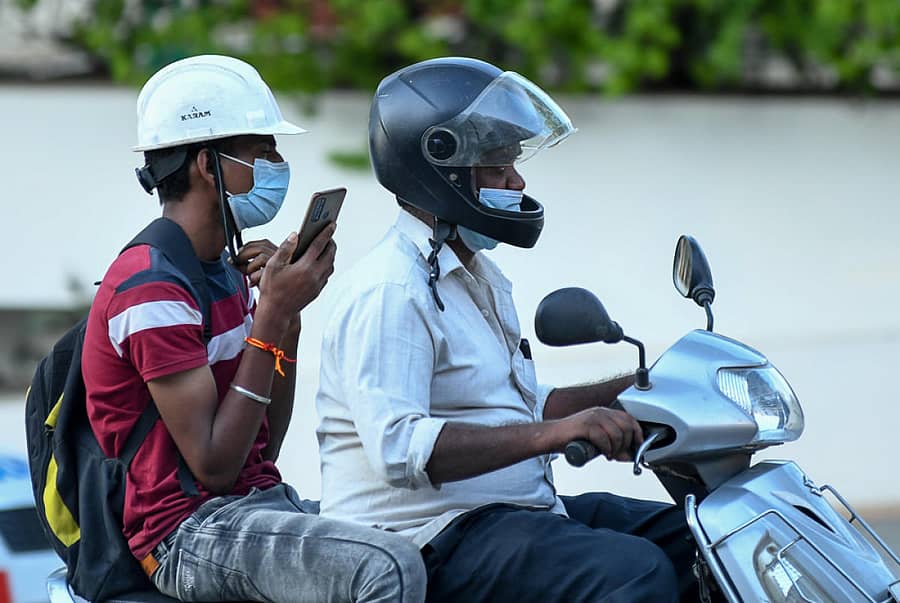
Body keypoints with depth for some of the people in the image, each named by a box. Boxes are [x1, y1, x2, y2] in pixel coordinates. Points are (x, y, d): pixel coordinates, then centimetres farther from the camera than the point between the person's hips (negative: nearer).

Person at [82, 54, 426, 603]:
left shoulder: (225, 269, 15)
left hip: (263, 501, 10)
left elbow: (266, 444, 13)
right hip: (189, 531, -10)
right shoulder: (153, 290, -15)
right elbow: (214, 466, -19)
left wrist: (288, 317, 0)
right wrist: (270, 315, -18)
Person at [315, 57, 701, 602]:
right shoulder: (389, 292, -15)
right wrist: (554, 433, -34)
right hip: (433, 537, -11)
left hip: (520, 511, 11)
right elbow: (398, 447, -28)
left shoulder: (479, 276, 21)